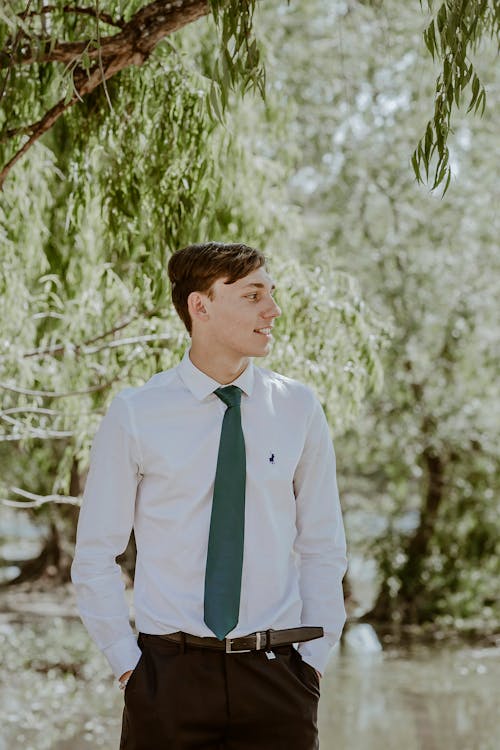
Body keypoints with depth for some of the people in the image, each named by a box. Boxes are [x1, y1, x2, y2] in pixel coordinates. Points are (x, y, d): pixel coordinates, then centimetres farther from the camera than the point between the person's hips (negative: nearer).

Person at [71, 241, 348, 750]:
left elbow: (323, 548, 9)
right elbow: (94, 557, 3)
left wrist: (313, 659, 2)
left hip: (274, 675, 2)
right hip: (170, 677, -1)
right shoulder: (135, 415, -2)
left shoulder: (298, 410, 4)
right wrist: (128, 663, -2)